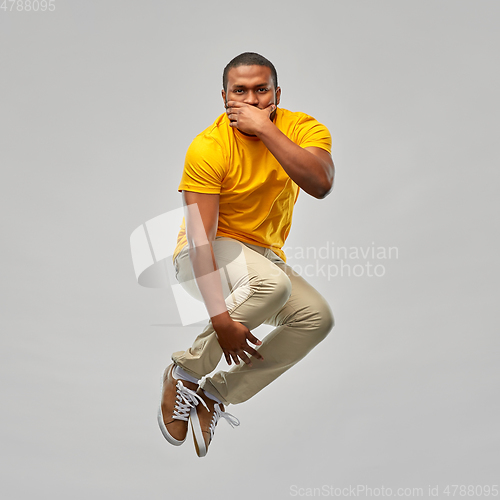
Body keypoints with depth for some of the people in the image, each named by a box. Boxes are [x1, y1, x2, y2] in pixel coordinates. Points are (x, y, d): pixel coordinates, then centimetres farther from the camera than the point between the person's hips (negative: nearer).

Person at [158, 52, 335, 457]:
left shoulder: (303, 129, -8)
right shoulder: (208, 147, -20)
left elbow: (320, 185, -30)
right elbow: (200, 237, -25)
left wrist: (264, 128, -32)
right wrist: (221, 317, -33)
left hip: (265, 253, 5)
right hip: (204, 255, -5)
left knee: (318, 317, -17)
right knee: (272, 284, -34)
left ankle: (215, 394, -6)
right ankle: (185, 373, -14)